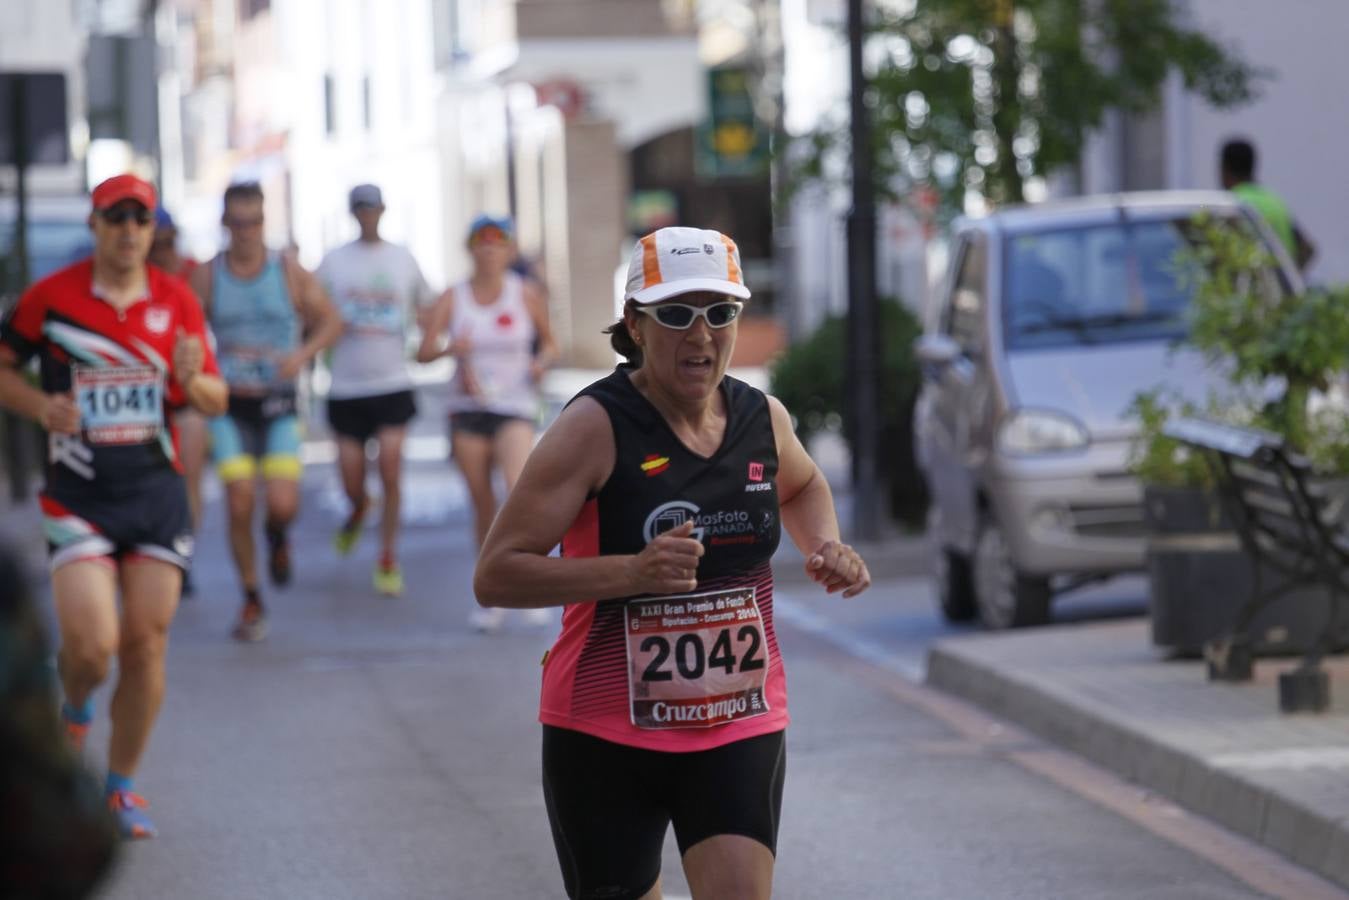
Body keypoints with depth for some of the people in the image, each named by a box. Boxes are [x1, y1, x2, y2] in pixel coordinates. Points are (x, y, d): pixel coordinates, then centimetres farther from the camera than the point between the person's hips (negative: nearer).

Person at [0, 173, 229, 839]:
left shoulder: (176, 301, 4)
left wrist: (192, 381, -14)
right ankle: (74, 708, 22)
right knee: (91, 645, -15)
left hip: (157, 490, 3)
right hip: (79, 495, -3)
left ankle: (121, 788, 18)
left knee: (146, 645, 2)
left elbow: (215, 401, 8)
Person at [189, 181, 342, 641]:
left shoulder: (289, 271, -2)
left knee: (283, 505, -14)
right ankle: (251, 601, 12)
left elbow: (331, 321, 6)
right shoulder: (207, 276, -1)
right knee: (239, 508, -6)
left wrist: (303, 353, -12)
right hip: (232, 407, 0)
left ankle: (278, 536, 24)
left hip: (279, 403, 0)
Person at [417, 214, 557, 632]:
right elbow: (423, 352, -3)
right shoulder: (453, 298, 2)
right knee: (483, 504, 5)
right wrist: (449, 348, -23)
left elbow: (549, 343, 13)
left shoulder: (527, 295, 2)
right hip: (468, 409, 2)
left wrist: (542, 360, -9)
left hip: (515, 408, -2)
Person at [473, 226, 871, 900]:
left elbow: (802, 485, 30)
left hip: (741, 729, 3)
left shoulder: (763, 418, 3)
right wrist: (632, 571, -30)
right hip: (605, 736, -3)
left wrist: (825, 549, 8)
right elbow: (494, 576, -19)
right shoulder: (595, 427, -14)